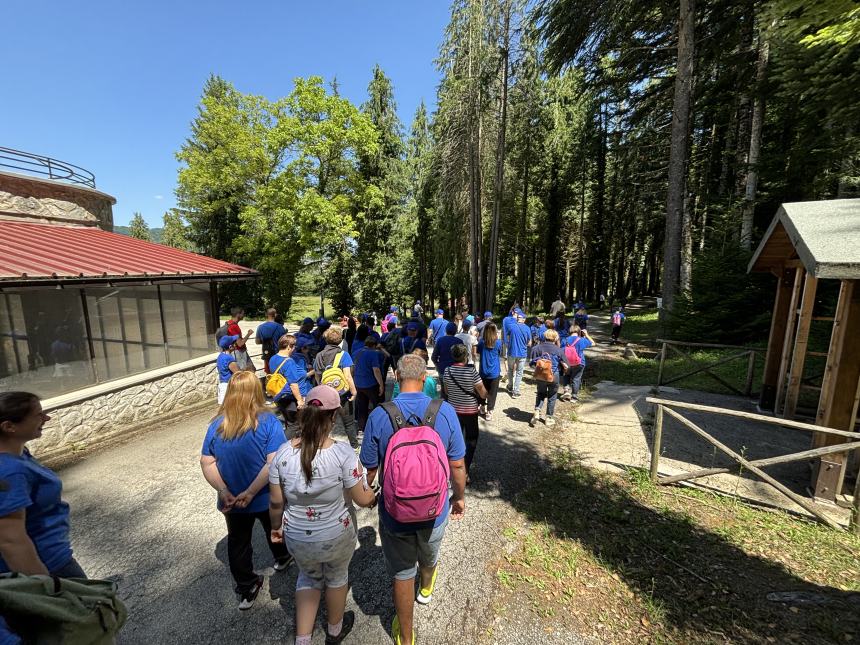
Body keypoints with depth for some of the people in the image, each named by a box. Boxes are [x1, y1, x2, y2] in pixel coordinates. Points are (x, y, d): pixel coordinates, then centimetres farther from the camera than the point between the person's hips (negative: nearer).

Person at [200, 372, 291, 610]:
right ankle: (282, 559, 54)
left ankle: (246, 590, 37)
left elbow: (206, 463, -9)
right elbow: (274, 463, -28)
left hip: (232, 503, 2)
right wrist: (251, 493, -20)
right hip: (267, 499, -1)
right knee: (274, 531, 28)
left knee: (237, 543, 23)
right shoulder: (268, 422, -23)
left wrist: (224, 492, -10)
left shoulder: (217, 425, -11)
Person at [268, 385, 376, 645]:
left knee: (309, 576, 32)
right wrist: (376, 496, 3)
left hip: (296, 537, 2)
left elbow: (275, 502, -7)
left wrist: (276, 527, 13)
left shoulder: (283, 453, -18)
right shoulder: (342, 453, -28)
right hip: (336, 537, -2)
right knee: (337, 577, 28)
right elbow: (363, 499, -19)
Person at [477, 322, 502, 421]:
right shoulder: (498, 342, -11)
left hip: (483, 371, 2)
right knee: (492, 393, 6)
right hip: (494, 372, -2)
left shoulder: (481, 341, -6)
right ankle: (489, 412, 8)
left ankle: (483, 408, 32)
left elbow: (478, 353, 8)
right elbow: (500, 354, 7)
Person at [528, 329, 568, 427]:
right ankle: (549, 418, 25)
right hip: (554, 376, -1)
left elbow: (532, 362, -3)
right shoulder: (559, 350, -7)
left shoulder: (537, 348, -4)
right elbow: (566, 366, -4)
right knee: (552, 397, 16)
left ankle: (537, 411, 4)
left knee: (541, 393, 24)